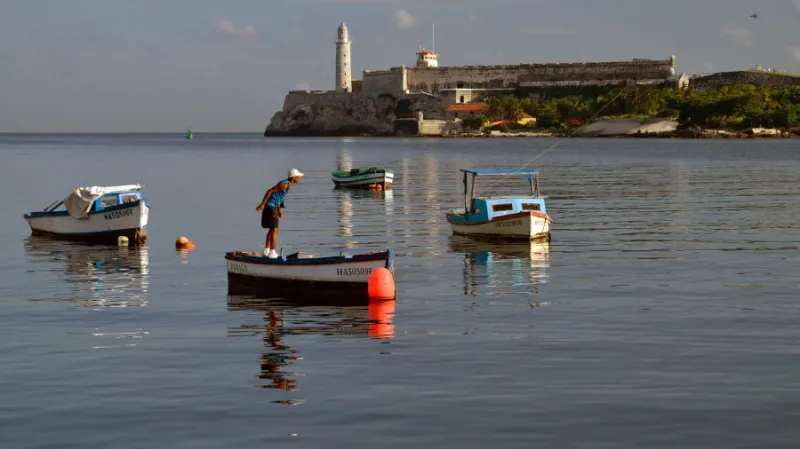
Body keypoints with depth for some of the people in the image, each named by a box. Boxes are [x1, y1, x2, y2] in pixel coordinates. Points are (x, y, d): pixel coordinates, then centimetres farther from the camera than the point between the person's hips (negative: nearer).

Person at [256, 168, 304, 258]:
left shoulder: (286, 183, 12)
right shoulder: (284, 184, -19)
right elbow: (270, 191, -22)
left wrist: (279, 210, 18)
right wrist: (262, 204, -23)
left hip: (273, 207, 10)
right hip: (270, 207, -10)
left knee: (272, 230, 17)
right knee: (274, 230, -7)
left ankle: (266, 251, 21)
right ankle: (272, 252, -7)